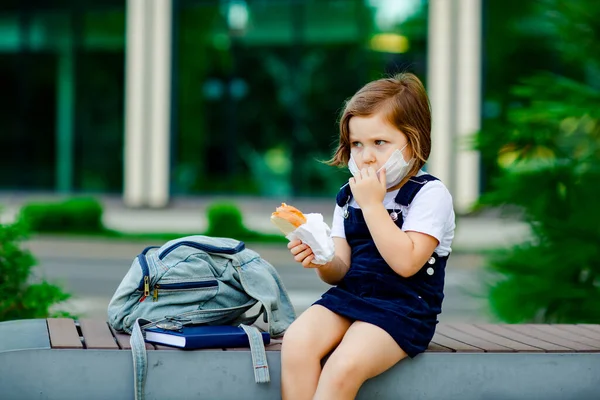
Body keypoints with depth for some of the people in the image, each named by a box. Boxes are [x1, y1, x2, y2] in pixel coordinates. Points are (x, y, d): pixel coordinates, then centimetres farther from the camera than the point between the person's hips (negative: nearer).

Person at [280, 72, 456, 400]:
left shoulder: (430, 195, -6)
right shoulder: (348, 195, 13)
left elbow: (406, 262, -19)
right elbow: (342, 271, 11)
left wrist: (372, 204, -16)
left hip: (403, 307, -6)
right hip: (348, 297, 6)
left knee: (343, 367, -32)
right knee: (296, 342, -26)